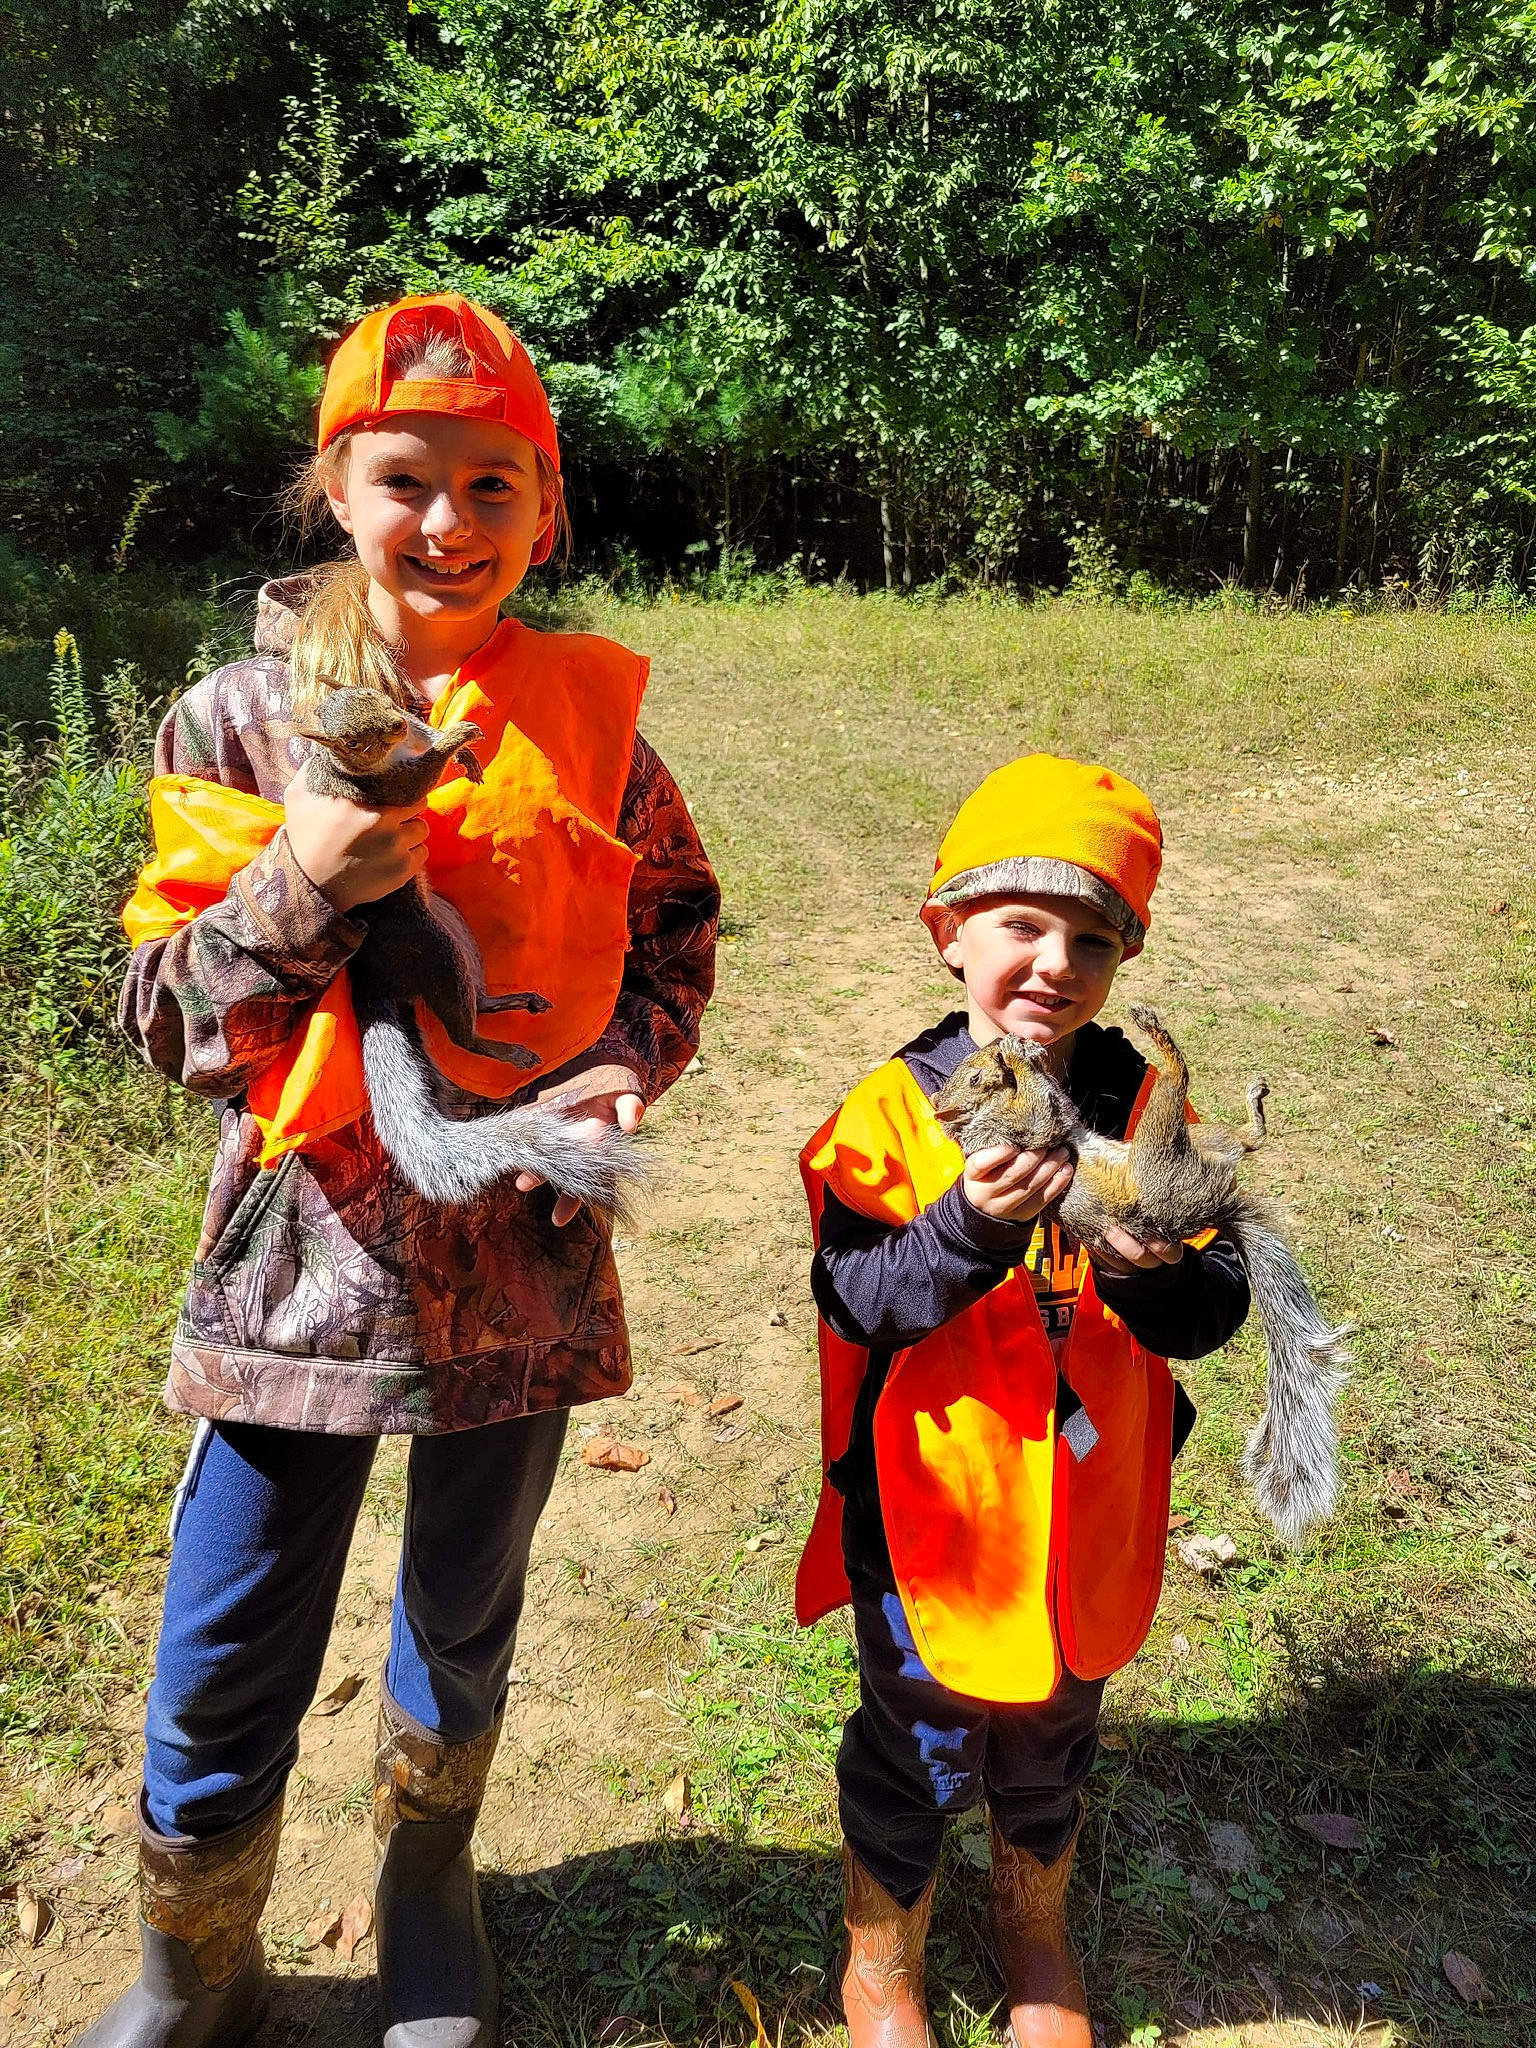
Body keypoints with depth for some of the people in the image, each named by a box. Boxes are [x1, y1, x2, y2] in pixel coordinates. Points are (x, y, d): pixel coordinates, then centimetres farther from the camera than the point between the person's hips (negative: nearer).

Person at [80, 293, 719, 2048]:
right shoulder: (243, 718, -5)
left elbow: (677, 922, 10)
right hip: (307, 1245, -1)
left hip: (521, 1250, 1)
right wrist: (296, 895, -23)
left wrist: (629, 1061, -8)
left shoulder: (583, 714, -2)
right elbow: (170, 1022, -5)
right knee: (223, 1665, 10)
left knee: (467, 1615, 22)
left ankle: (426, 1877, 53)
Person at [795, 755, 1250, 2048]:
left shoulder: (1147, 1105, -7)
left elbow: (1217, 1313, -8)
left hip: (1088, 1514, 3)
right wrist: (971, 1228, -37)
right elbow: (856, 1302, -22)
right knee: (919, 1755, 18)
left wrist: (1156, 1271, -29)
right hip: (931, 1512, -3)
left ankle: (1036, 1933, 57)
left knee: (1053, 1749, 26)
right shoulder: (897, 1108, -15)